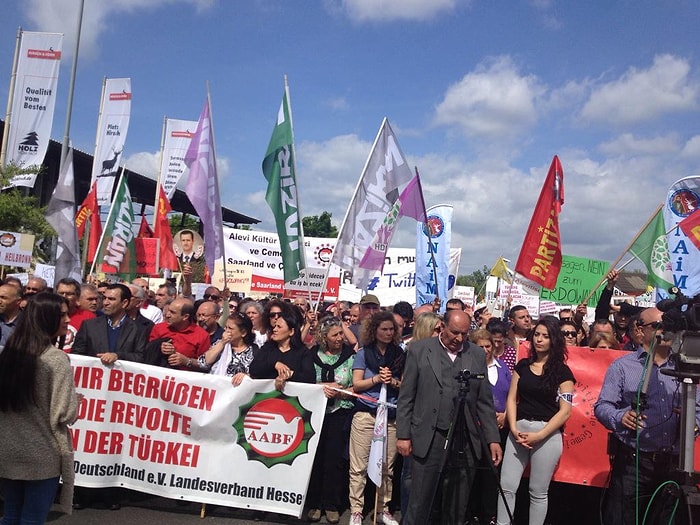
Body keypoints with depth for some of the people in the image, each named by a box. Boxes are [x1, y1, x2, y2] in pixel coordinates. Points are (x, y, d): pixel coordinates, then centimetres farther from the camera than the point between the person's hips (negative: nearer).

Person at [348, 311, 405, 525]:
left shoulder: (399, 354, 9)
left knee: (387, 466, 7)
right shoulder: (364, 353, 3)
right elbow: (356, 384, 0)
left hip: (390, 416, 2)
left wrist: (393, 381, -8)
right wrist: (377, 378, -13)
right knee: (359, 466, -2)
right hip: (365, 415, -2)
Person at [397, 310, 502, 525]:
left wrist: (493, 439, 5)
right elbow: (406, 397, 1)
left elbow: (485, 402, 10)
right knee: (420, 502, 3)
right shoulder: (419, 350, 0)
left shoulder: (477, 355, 8)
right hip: (428, 438, -2)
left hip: (465, 441, 3)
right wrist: (403, 435, -2)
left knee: (458, 505, 11)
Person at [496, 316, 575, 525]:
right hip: (519, 431, 3)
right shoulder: (523, 365, 10)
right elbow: (512, 399, 8)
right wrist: (514, 429, -7)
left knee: (538, 492, 6)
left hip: (548, 434, -3)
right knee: (506, 486, 0)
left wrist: (539, 435, -12)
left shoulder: (562, 371, -1)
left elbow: (565, 410, -6)